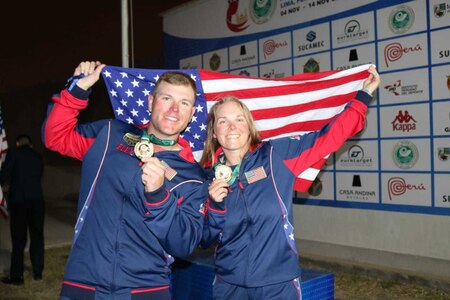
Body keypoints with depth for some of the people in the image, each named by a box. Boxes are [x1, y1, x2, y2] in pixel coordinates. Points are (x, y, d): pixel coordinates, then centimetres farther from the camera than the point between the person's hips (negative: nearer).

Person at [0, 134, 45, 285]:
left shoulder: (13, 154, 0)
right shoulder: (38, 156, 13)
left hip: (19, 200, -3)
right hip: (36, 200, 4)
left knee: (18, 239, 2)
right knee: (37, 237, 13)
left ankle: (16, 276, 7)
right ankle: (38, 272, 21)